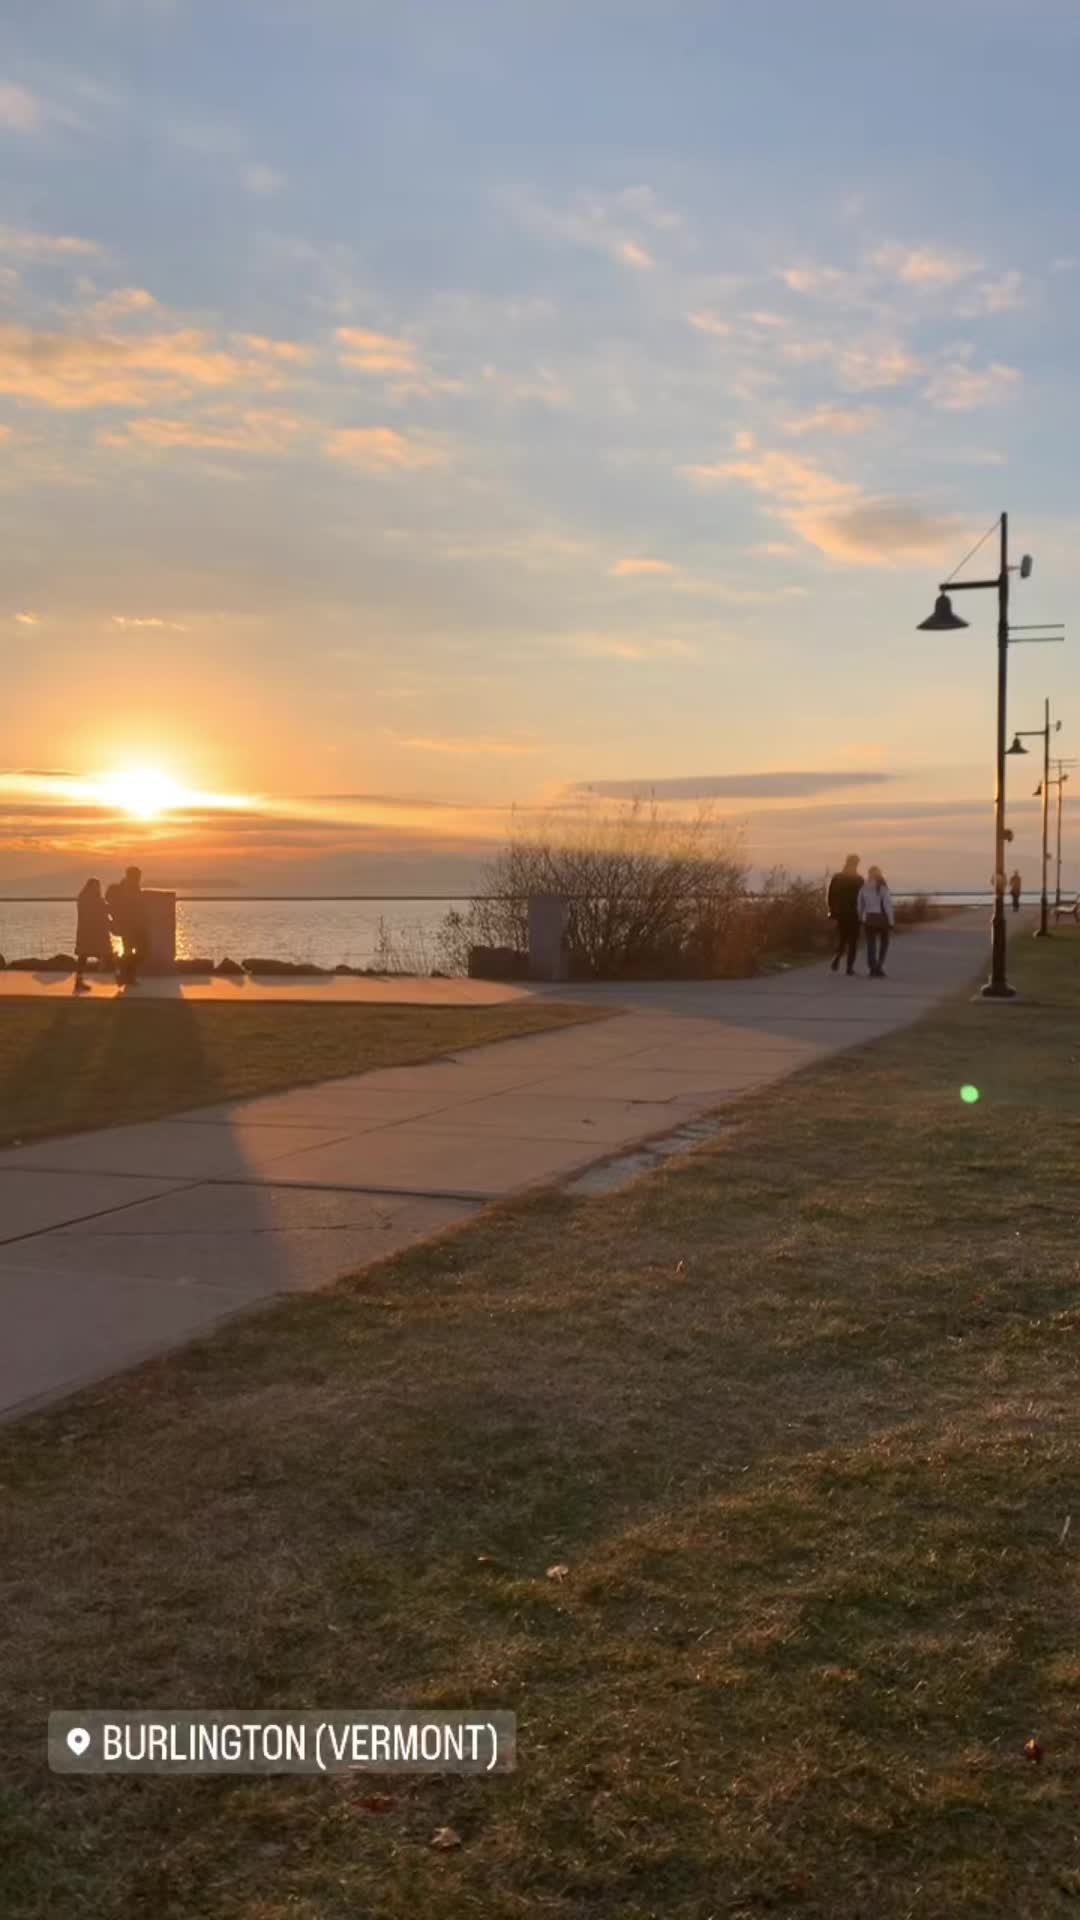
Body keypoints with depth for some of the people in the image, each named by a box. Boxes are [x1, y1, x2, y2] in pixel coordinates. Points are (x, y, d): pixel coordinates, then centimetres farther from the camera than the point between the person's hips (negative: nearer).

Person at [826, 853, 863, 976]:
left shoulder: (836, 878, 1)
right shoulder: (858, 879, -9)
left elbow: (831, 896, 2)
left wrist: (833, 911, 10)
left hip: (841, 913, 3)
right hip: (854, 914, -3)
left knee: (841, 938, 16)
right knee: (853, 940, 5)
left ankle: (836, 958, -8)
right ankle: (850, 966, 1)